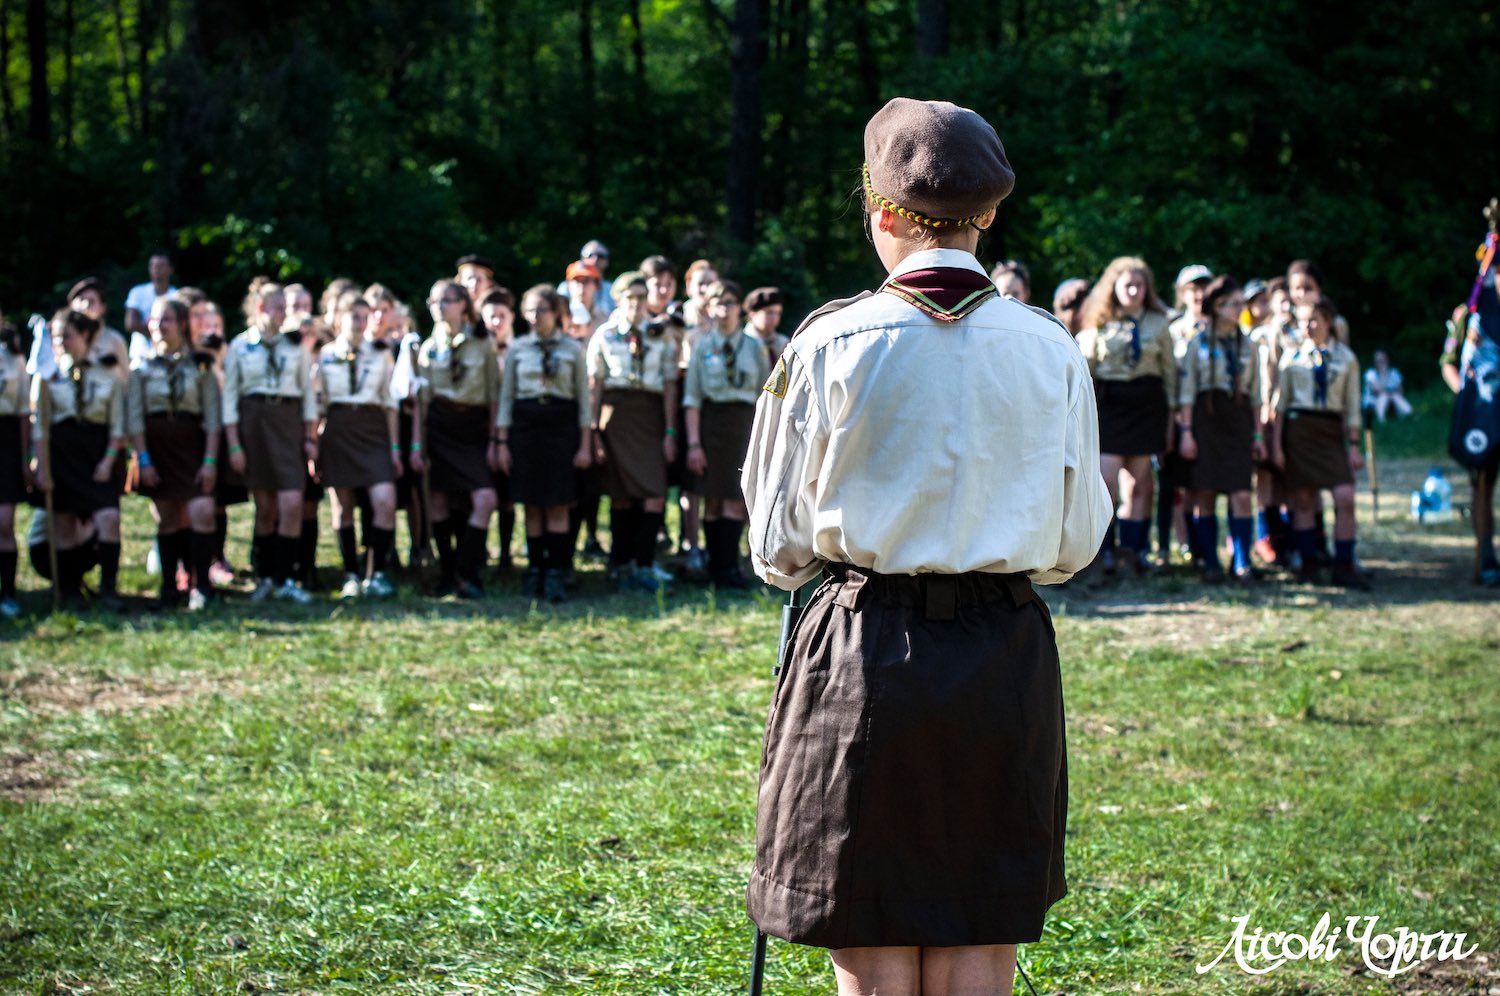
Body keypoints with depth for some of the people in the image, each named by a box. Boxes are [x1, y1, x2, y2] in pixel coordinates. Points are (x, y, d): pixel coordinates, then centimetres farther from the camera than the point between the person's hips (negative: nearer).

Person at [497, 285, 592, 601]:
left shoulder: (572, 350, 5)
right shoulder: (517, 349, 8)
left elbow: (583, 397, 5)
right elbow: (506, 397, 10)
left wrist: (585, 444, 0)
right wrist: (502, 442, 4)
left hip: (561, 424, -1)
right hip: (525, 424, 1)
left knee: (557, 504, -5)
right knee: (532, 504, 3)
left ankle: (555, 575, -7)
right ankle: (535, 569, 10)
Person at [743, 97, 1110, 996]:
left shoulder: (832, 346, -7)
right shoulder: (1051, 351, 0)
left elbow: (780, 548, -1)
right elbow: (1075, 542, 7)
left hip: (865, 653, -2)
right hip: (1006, 656, 2)